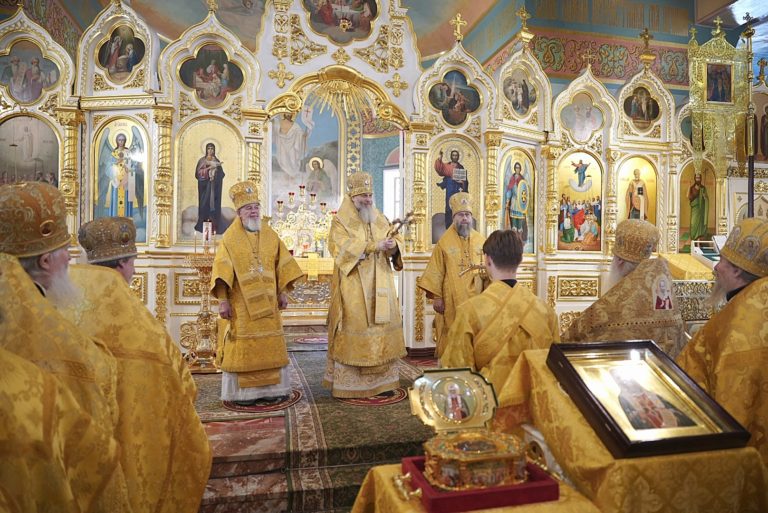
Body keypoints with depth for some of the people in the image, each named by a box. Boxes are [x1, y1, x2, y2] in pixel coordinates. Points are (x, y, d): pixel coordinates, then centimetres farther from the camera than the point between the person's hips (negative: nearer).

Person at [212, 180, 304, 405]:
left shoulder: (271, 236, 8)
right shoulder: (230, 238, -3)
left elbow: (282, 266, 10)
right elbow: (222, 271, -9)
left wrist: (283, 292, 5)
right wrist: (222, 300, -16)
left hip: (267, 303, 4)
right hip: (240, 304, -4)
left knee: (270, 346, 7)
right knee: (243, 347, 0)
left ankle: (269, 389, 18)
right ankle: (244, 392, 10)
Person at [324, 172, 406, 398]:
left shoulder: (381, 220, 16)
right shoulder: (340, 222, -1)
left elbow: (396, 240, 9)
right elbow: (343, 249, -15)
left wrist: (393, 245, -15)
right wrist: (375, 246, -22)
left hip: (380, 287, 5)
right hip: (353, 290, -5)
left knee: (382, 327, 4)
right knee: (354, 331, -6)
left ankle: (382, 379, 12)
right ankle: (348, 383, 1)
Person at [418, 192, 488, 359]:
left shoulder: (480, 240, 7)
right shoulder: (444, 241, -3)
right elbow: (436, 272, -5)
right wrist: (436, 297, -9)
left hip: (475, 299, 3)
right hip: (451, 300, -3)